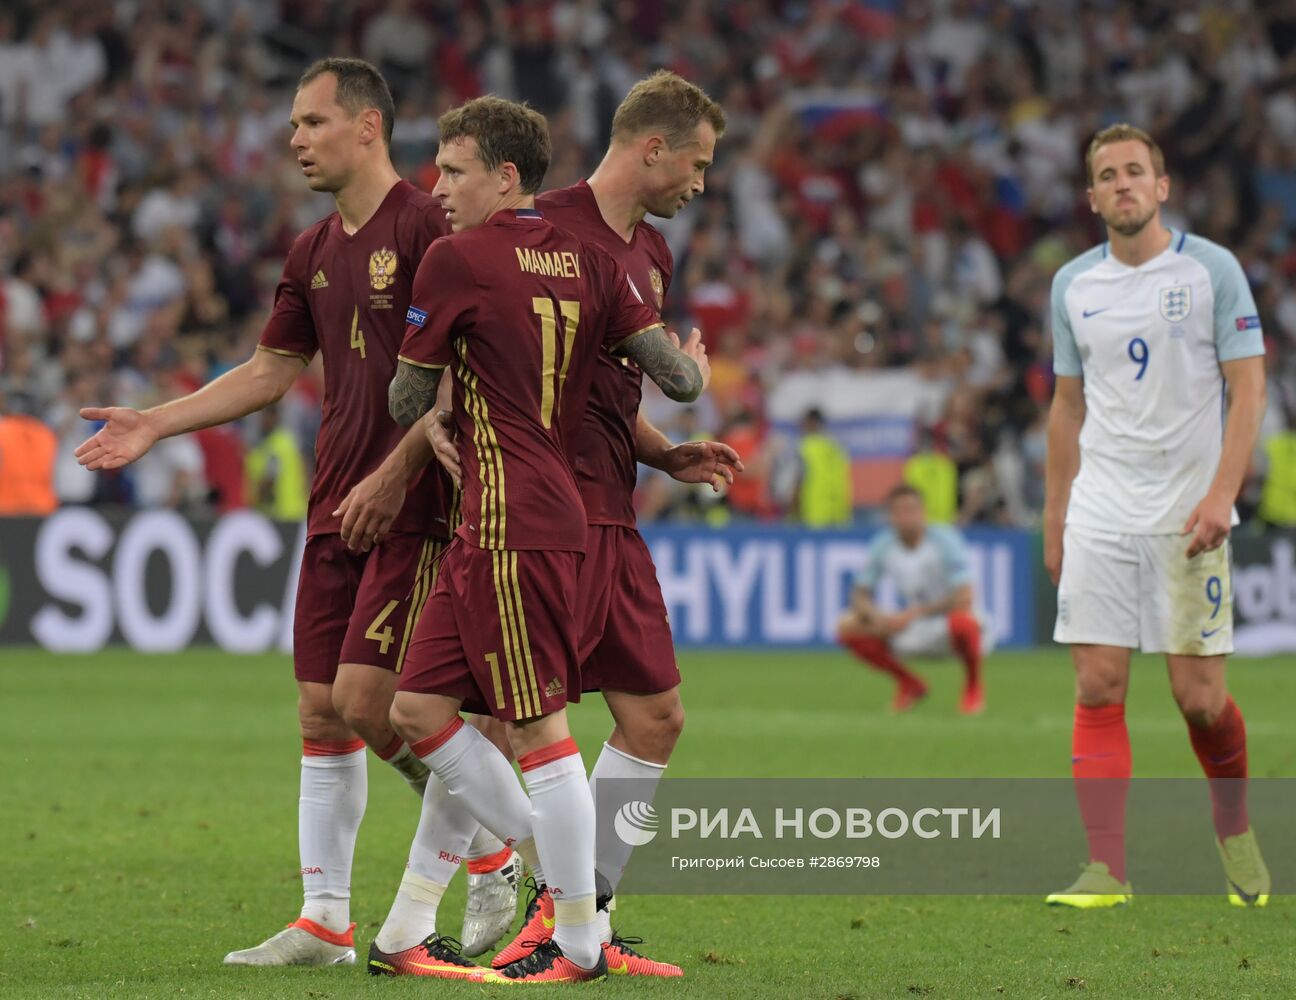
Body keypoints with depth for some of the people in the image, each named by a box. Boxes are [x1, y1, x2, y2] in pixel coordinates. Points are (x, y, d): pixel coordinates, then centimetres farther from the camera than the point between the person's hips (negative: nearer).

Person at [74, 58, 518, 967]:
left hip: (412, 507, -8)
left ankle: (494, 853, 7)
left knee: (366, 698, -13)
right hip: (336, 509, 8)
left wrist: (395, 473, -20)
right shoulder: (314, 253, 15)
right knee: (321, 710, 4)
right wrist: (153, 425, 16)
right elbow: (272, 371, 23)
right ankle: (325, 924, 8)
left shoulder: (425, 227, -10)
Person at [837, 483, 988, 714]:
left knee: (961, 620, -41)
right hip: (916, 634, 5)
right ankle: (909, 684, 10)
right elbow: (860, 595, 3)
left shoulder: (945, 541, -19)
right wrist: (874, 615, -20)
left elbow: (964, 599, -28)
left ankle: (973, 687, -9)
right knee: (848, 628, -10)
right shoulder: (883, 545, -5)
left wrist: (913, 613, -30)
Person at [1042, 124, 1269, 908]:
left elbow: (1248, 387, -5)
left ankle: (1235, 828, 24)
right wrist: (1054, 518, 13)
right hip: (1100, 515, 3)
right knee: (1098, 688, -6)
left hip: (1186, 515, -3)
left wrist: (1221, 493, -17)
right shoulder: (1073, 284, 9)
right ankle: (1107, 869, -5)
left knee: (1199, 694, -3)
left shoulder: (1211, 269, -3)